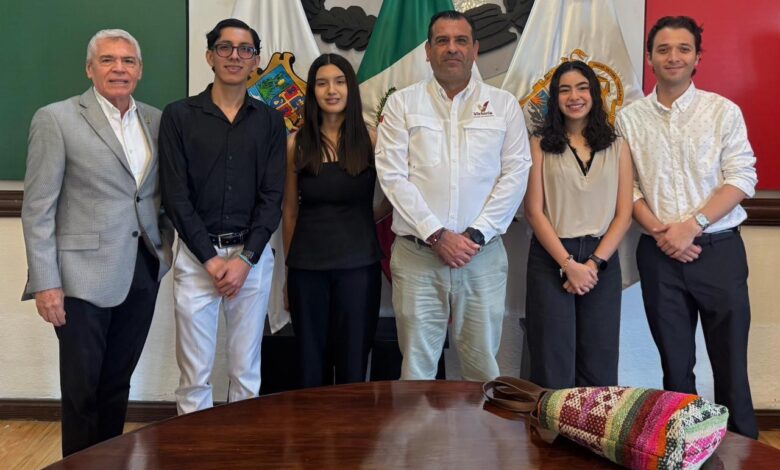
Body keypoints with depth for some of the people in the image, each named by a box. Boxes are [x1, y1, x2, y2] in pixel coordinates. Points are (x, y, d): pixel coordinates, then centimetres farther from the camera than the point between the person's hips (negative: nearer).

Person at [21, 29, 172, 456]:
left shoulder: (156, 120, 8)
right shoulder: (56, 119, -5)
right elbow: (37, 208, -8)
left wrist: (165, 246, 6)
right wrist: (45, 282, -12)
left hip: (142, 272, 4)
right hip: (84, 274, -4)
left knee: (117, 384, 15)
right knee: (82, 389, 7)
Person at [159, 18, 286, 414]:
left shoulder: (269, 121, 7)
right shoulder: (178, 116, 1)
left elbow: (272, 197, 1)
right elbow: (176, 196, -4)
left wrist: (246, 259, -10)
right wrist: (211, 259, -10)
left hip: (253, 255, 2)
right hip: (196, 256, -1)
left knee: (246, 370, 8)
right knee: (195, 374, 3)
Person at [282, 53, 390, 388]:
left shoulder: (371, 140, -1)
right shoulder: (296, 144, 2)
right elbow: (290, 210, 8)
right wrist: (289, 267, 10)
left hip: (359, 265, -1)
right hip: (307, 266, 1)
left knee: (353, 364, 7)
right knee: (311, 363, 11)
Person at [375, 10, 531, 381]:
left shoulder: (503, 105, 8)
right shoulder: (402, 104, 5)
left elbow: (515, 173, 2)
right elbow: (393, 176, -3)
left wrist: (476, 234, -8)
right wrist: (436, 235, -10)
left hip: (483, 255, 1)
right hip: (416, 254, 0)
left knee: (482, 364, 8)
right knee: (416, 367, 6)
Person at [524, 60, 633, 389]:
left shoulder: (617, 147, 10)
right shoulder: (540, 144, 5)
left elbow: (623, 214, 4)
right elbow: (534, 211, -3)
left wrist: (594, 263, -9)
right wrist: (568, 264, -11)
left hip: (602, 261, 2)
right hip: (551, 259, -1)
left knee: (599, 368, 6)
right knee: (553, 366, 1)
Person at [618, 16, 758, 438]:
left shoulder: (723, 111, 1)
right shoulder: (629, 119, 5)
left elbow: (742, 179, -4)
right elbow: (627, 186, 2)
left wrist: (692, 225, -15)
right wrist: (660, 231, -11)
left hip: (718, 249, -1)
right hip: (659, 254, 1)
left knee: (730, 361, 3)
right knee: (675, 363, 11)